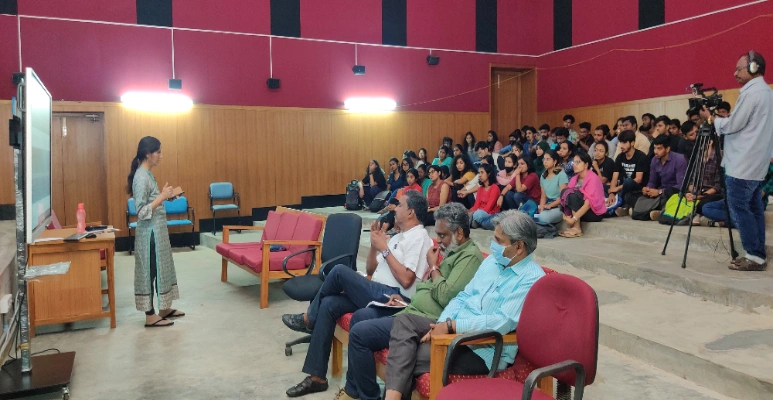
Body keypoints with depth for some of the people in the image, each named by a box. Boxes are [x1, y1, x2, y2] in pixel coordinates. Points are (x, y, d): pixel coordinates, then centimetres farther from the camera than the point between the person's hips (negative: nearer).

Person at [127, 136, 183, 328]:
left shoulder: (147, 174, 10)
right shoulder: (141, 177, -19)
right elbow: (141, 212, -23)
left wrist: (164, 196, 6)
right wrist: (162, 197, -22)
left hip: (158, 230, 10)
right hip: (150, 233, -10)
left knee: (162, 268, 17)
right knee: (150, 270, 0)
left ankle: (164, 308, 29)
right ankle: (150, 316, 10)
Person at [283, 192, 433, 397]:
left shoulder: (419, 238, -8)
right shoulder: (398, 237, 21)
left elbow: (406, 280, -20)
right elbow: (370, 270, 21)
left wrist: (384, 249, -13)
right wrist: (375, 244, 5)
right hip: (377, 294, 9)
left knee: (340, 271, -15)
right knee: (328, 305, -9)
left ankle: (309, 318, 10)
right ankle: (317, 377, -4)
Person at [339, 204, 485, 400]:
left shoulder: (470, 256, -14)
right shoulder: (454, 252, 17)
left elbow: (446, 297, -24)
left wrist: (433, 266, -10)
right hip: (415, 311, 11)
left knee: (359, 333, -14)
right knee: (361, 315, 15)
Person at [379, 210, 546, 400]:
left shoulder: (532, 279, -15)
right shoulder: (492, 260, 11)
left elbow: (502, 322, -24)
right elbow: (464, 297, 12)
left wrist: (451, 326, -23)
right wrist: (441, 324, -6)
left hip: (484, 350, -8)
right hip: (454, 328, 8)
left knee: (411, 357, -22)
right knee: (404, 320, -15)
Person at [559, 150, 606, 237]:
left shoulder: (593, 178, -16)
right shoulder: (574, 178, 5)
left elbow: (588, 203, -26)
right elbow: (566, 195, -2)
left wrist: (574, 219, -31)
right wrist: (565, 215, -20)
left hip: (595, 213, -7)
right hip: (580, 212, 7)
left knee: (574, 195, -27)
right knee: (564, 192, -14)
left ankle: (577, 228, -24)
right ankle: (570, 226, -17)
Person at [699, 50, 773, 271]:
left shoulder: (751, 92, -14)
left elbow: (733, 125, -15)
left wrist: (711, 118, 0)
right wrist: (721, 118, 13)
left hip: (743, 164, -10)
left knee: (739, 208, -6)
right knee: (754, 208, 10)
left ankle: (754, 256, -4)